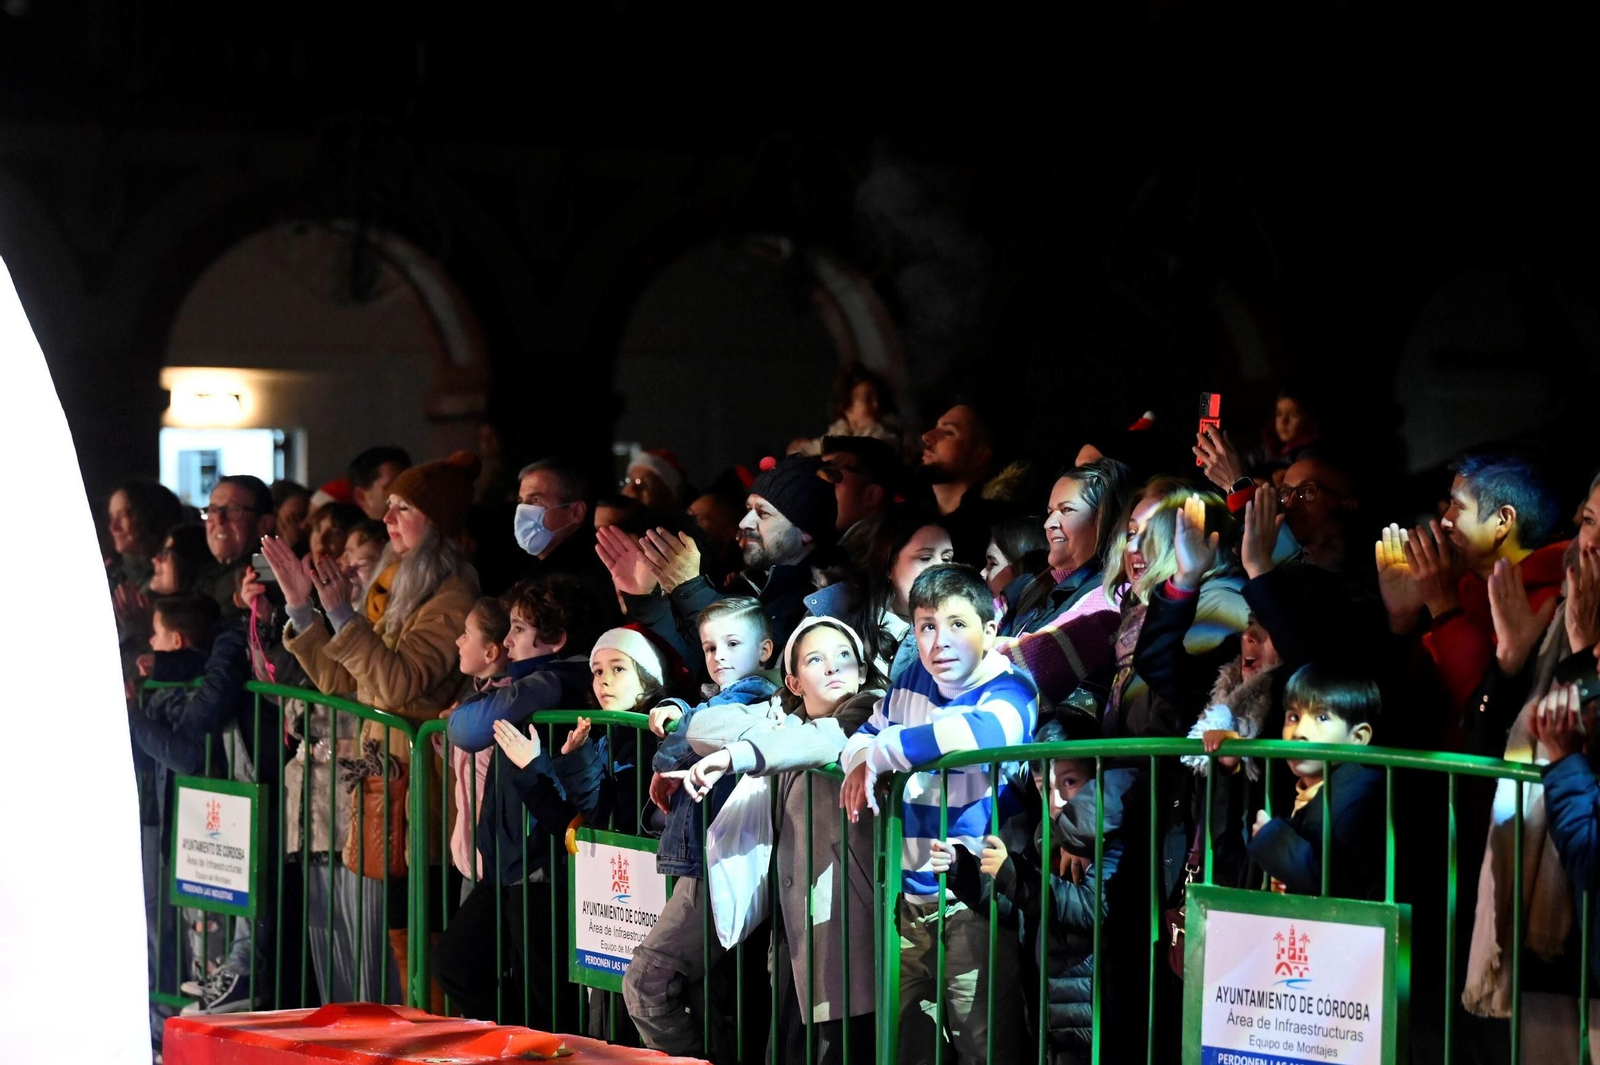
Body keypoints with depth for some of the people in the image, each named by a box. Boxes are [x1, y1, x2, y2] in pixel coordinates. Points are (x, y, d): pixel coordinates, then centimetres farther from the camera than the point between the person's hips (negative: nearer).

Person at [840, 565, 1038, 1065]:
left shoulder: (1008, 691, -13)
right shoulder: (913, 682, 7)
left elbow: (982, 731, -36)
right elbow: (863, 735, 20)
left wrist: (882, 752, -26)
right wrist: (860, 760, -6)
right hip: (913, 901, 7)